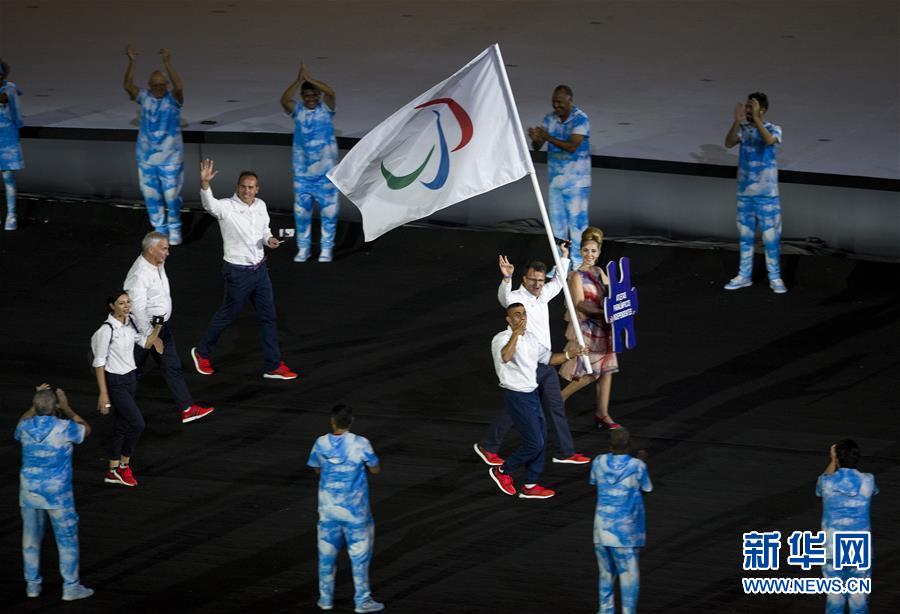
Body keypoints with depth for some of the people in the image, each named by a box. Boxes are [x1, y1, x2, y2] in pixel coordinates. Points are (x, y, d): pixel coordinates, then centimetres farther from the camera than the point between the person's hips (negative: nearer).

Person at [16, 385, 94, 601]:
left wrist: (34, 406, 20)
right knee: (67, 539, 8)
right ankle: (71, 587, 12)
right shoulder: (64, 428, -17)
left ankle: (32, 584, 22)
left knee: (31, 538, 15)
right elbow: (86, 430, 5)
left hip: (29, 491, 4)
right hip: (57, 493, -4)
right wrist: (66, 408, 10)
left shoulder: (25, 427, -6)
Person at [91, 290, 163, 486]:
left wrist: (157, 328, 4)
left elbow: (146, 342, 18)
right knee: (137, 423, -10)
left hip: (131, 378, 8)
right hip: (115, 382, -8)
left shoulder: (130, 322, 1)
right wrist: (103, 393, -17)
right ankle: (124, 466, 7)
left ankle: (113, 472, 21)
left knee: (121, 426, 12)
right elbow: (99, 363, -17)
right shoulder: (107, 330, -21)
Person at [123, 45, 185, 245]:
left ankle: (174, 229, 23)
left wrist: (167, 63, -39)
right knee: (152, 197, 10)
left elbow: (178, 86, -30)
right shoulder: (144, 98, -1)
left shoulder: (173, 99, -8)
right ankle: (160, 230, 24)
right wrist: (131, 62, -30)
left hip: (170, 158, -3)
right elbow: (128, 86, -17)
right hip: (147, 158, 3)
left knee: (172, 196, 3)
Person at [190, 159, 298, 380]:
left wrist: (269, 239, -5)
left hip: (260, 268, 6)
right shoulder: (226, 207, -18)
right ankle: (202, 353, 32)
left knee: (268, 316, 7)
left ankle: (274, 366, 14)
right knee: (228, 314, 9)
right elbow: (209, 204, -40)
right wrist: (204, 183, -59)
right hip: (237, 272, -6)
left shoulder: (260, 206, 2)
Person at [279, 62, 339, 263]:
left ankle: (326, 249, 17)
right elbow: (284, 100, -20)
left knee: (328, 210, 5)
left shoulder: (325, 109, -3)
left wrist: (309, 79, -29)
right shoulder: (298, 111, 0)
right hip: (302, 172, 2)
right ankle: (303, 248, 21)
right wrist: (298, 80, -30)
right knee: (301, 210, 8)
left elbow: (330, 93, -23)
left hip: (325, 171, -2)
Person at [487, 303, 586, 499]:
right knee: (535, 442, -8)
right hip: (516, 396, -9)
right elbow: (505, 357, -40)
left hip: (532, 393, 9)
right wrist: (515, 334, -53)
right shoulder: (501, 339, -17)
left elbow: (548, 358, 21)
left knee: (541, 439, 8)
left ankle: (530, 486, 16)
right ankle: (502, 471, 11)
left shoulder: (531, 337, 10)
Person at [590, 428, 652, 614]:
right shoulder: (637, 466, -12)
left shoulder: (599, 462, -4)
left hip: (602, 527, 3)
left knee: (607, 571, 15)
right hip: (626, 529, -3)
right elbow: (647, 489, 6)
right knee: (628, 573, 3)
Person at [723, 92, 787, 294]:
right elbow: (729, 144, -17)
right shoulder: (743, 128, 0)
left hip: (767, 193, -4)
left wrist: (756, 119, -35)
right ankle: (744, 275, 23)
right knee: (746, 235, 13)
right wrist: (737, 121, -28)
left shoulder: (773, 129, -10)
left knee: (771, 236, 2)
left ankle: (775, 278, 13)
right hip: (745, 192, 4)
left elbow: (769, 140, -32)